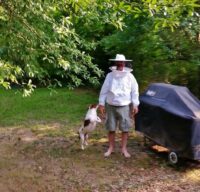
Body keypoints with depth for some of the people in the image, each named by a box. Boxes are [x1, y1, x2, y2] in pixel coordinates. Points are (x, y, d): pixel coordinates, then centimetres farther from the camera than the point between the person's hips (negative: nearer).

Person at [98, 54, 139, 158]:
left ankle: (124, 149, 14)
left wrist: (135, 105, -2)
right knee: (111, 128, 7)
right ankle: (111, 148, 20)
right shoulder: (109, 76, 2)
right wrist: (101, 104, 1)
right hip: (111, 106, 1)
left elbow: (135, 91, 2)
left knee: (125, 128, 2)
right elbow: (104, 91, 4)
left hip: (124, 106, -1)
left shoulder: (129, 76, 0)